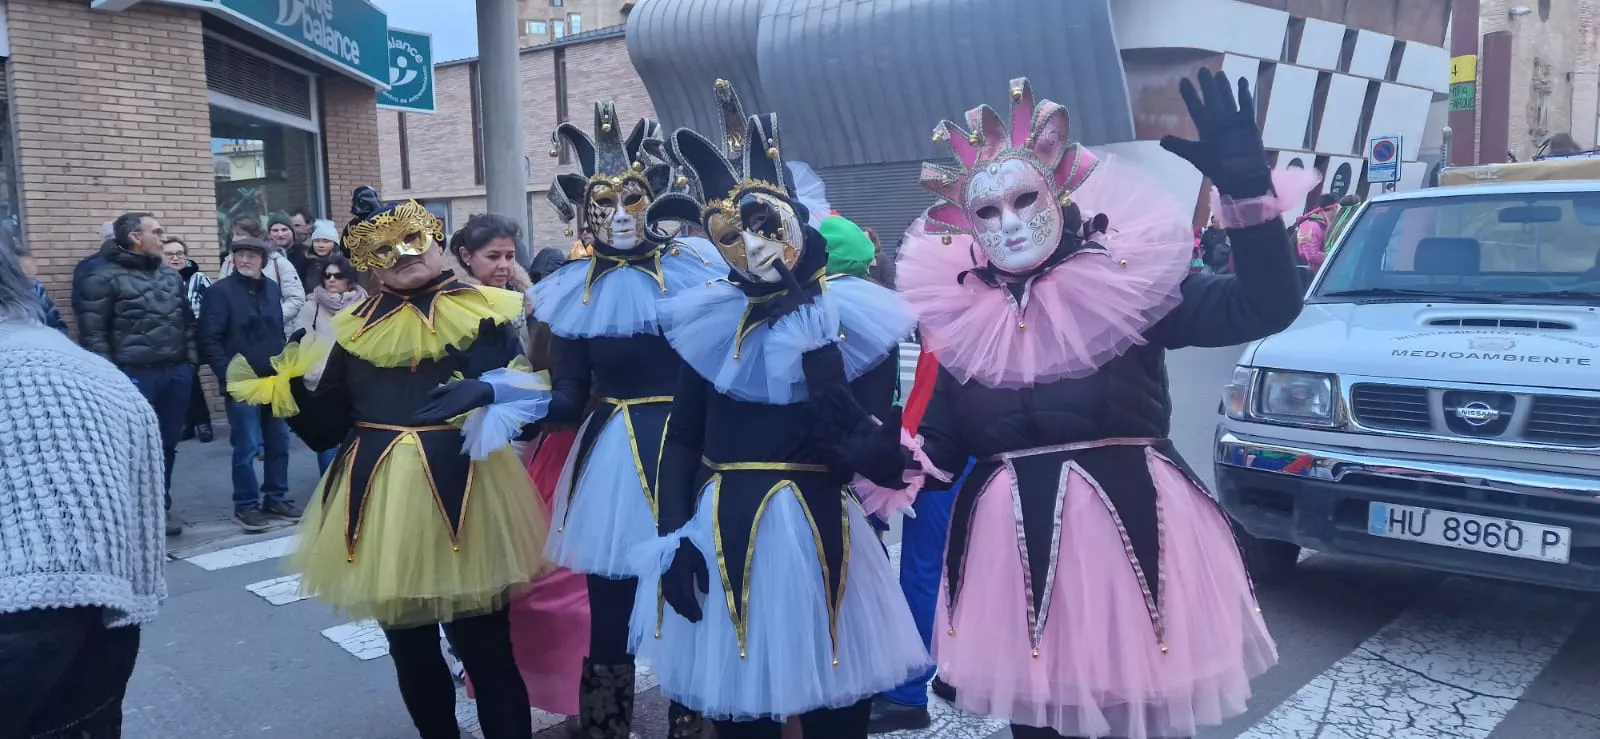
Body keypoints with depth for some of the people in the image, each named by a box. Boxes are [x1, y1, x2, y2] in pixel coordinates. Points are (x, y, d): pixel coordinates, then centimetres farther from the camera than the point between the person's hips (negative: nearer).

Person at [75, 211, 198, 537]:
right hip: (135, 375, -6)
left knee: (167, 446, 12)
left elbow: (188, 321, 19)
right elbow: (93, 332, -8)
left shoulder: (171, 275, 14)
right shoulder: (104, 278, -6)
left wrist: (191, 360, 11)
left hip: (176, 373, 6)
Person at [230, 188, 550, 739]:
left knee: (485, 648, -1)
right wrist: (281, 383, -6)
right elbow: (325, 427, 7)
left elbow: (528, 393, -8)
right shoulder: (356, 329, 8)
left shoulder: (480, 314, -2)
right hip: (380, 501, 5)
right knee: (410, 652, 17)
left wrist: (486, 393, -27)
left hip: (463, 494, -4)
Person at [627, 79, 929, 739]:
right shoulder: (712, 320, 2)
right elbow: (681, 438, 6)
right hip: (719, 534, 2)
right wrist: (672, 537, -3)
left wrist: (817, 347, -19)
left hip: (817, 533, -2)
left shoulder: (857, 319, -5)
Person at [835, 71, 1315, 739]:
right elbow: (940, 448, 7)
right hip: (1013, 555, 3)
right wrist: (886, 460, -13)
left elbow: (1265, 307, -12)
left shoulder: (1127, 281, -4)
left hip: (1132, 538, -2)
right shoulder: (962, 318, 3)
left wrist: (1246, 189, -21)